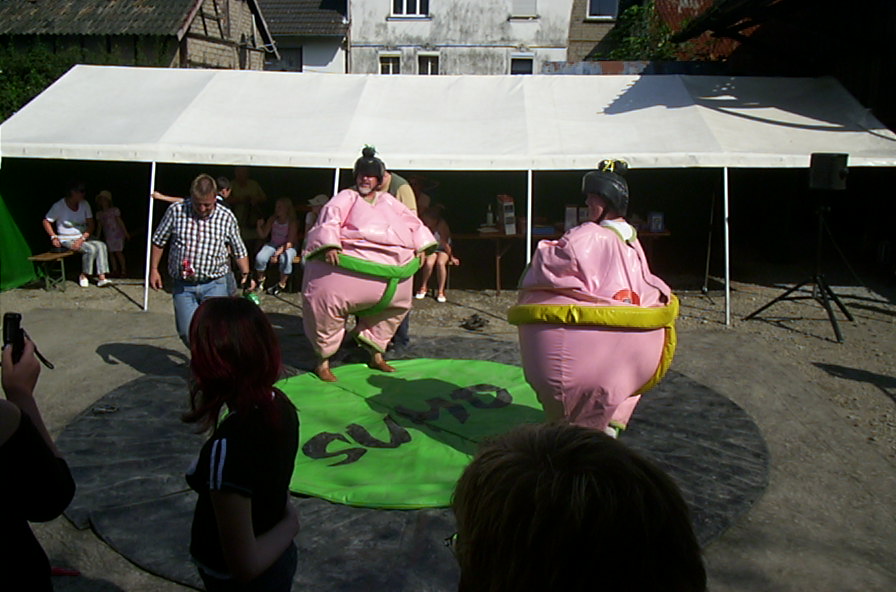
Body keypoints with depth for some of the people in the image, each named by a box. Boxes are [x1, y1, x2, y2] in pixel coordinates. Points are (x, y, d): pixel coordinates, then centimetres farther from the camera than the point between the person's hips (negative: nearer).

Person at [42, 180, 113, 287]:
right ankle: (83, 276, -9)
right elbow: (46, 222, -1)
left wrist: (82, 238, -15)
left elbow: (91, 224, 0)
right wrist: (54, 237, -13)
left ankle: (101, 278, -26)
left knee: (101, 245, -23)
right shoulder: (59, 206, -9)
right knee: (91, 248, -29)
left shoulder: (84, 204, 2)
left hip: (83, 237, 5)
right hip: (67, 240, -5)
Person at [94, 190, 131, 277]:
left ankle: (123, 270, 0)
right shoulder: (99, 214, 6)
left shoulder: (114, 210, -5)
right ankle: (115, 270, 10)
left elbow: (120, 222, -2)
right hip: (108, 236, 4)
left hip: (117, 234, -4)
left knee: (118, 252, -8)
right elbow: (99, 226, 12)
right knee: (111, 253, 3)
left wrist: (126, 233, -2)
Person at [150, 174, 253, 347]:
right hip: (183, 287, 1)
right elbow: (158, 241, 8)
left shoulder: (226, 217, -3)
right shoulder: (176, 211, -4)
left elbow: (239, 250, 9)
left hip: (214, 285, -1)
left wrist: (246, 274, 1)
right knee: (187, 333, 2)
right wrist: (153, 270, 6)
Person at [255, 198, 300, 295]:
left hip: (288, 247, -4)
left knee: (285, 260, -36)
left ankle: (281, 284, -10)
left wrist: (278, 253, -28)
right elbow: (263, 235, 3)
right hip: (273, 245, 4)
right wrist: (259, 226, -17)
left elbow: (290, 243, -18)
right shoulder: (272, 219, 0)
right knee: (260, 257, -23)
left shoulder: (292, 222, -14)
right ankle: (260, 279, 7)